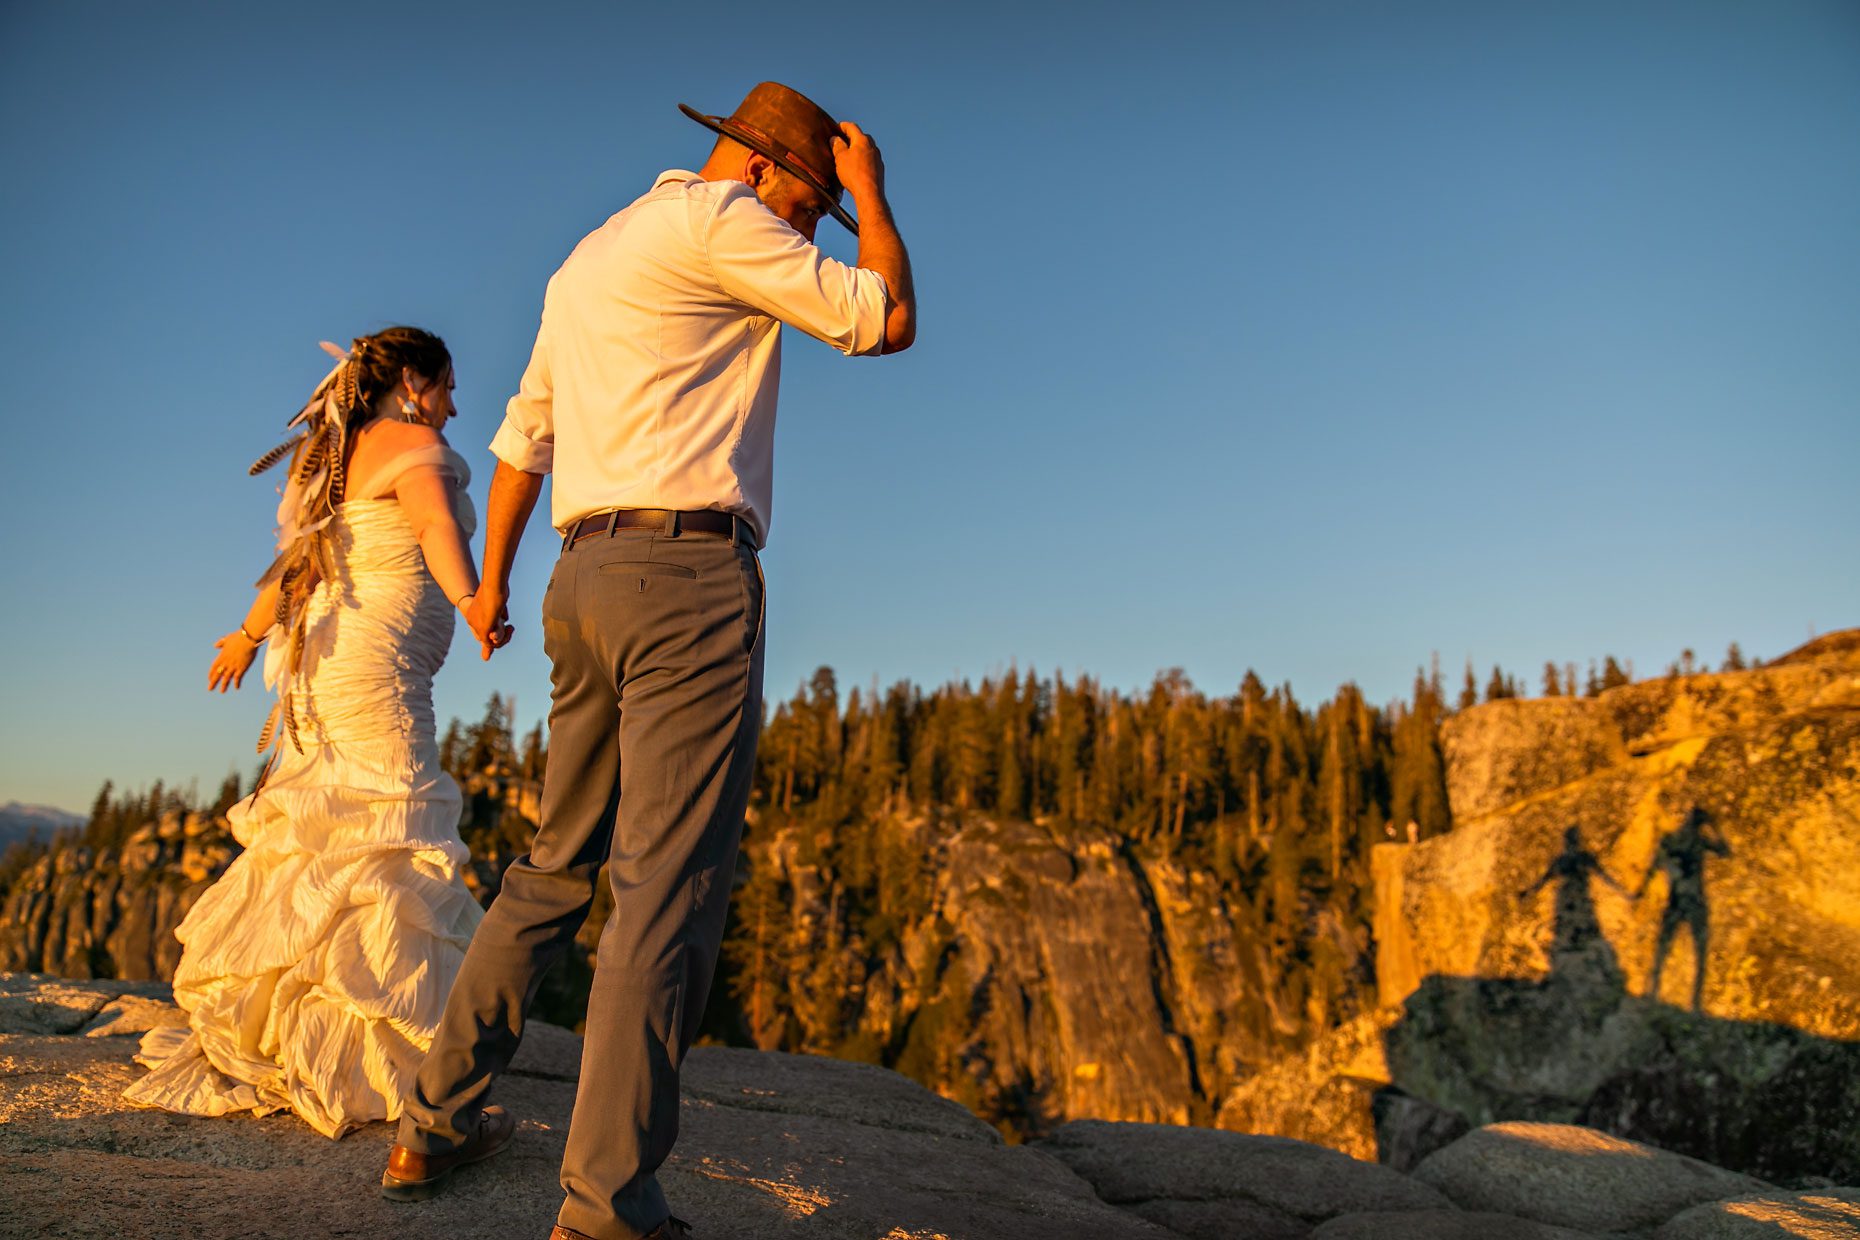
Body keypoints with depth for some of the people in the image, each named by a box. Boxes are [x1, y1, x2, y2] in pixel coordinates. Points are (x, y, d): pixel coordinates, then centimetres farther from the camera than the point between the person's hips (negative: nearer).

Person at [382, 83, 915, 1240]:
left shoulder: (588, 257, 26)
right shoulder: (716, 218, -1)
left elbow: (523, 434, 28)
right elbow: (887, 320, 0)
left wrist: (493, 577, 34)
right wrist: (872, 190, 15)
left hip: (587, 579, 9)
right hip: (689, 575, -9)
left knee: (558, 862, 16)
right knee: (670, 884, -9)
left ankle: (438, 1122, 23)